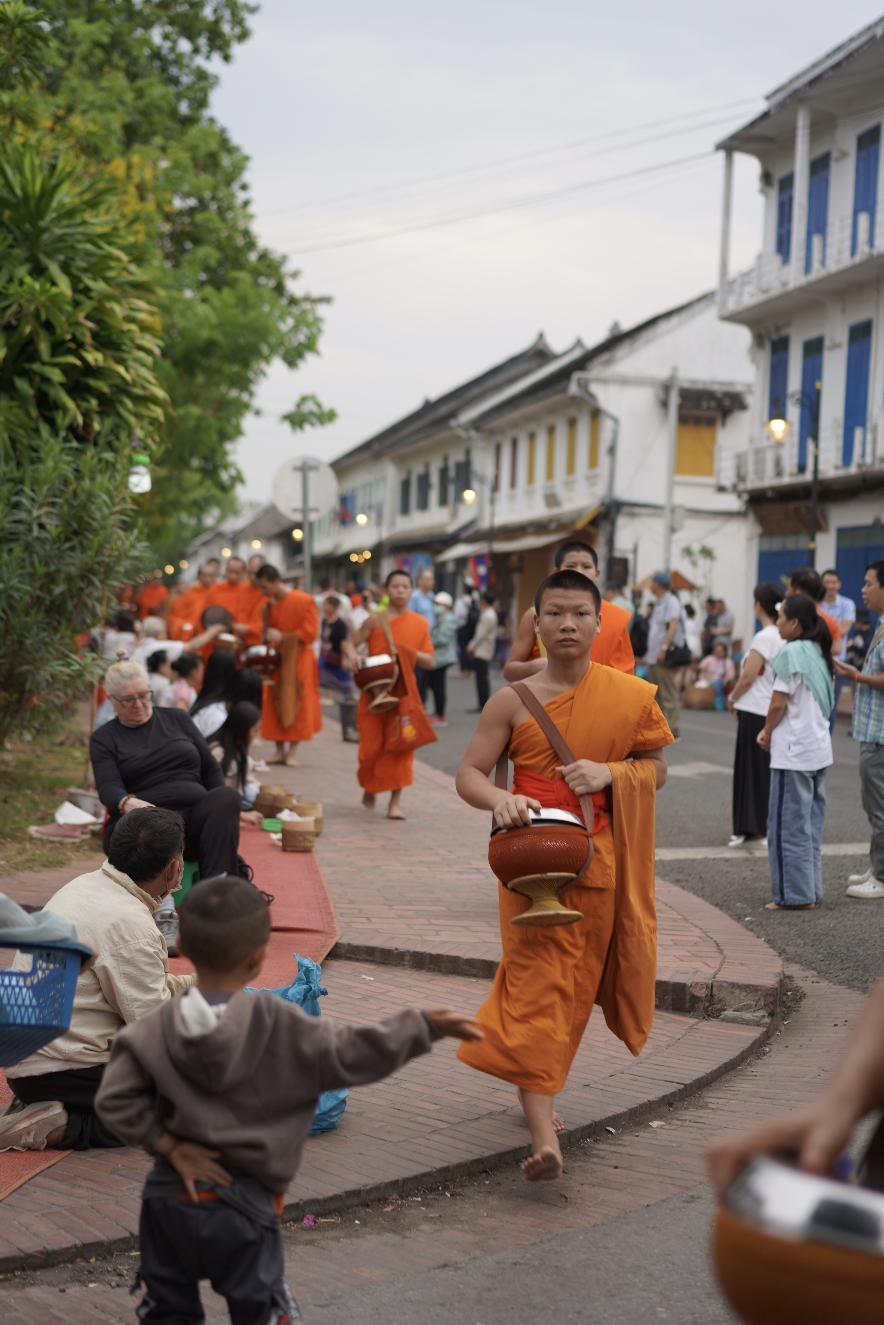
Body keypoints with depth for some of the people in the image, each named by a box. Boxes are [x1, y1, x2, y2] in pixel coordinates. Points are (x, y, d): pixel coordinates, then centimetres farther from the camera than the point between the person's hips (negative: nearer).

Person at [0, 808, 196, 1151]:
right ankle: (57, 1126, -10)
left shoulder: (84, 885, 6)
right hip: (61, 1068, -9)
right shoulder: (130, 926, -22)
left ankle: (38, 1104, 10)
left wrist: (192, 984, 20)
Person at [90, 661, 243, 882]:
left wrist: (223, 808, 4)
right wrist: (128, 803, -28)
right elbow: (109, 788, -4)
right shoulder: (104, 738, 13)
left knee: (226, 797, -31)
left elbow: (210, 769, 22)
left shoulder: (177, 719, 21)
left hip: (195, 815, 3)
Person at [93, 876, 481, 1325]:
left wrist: (169, 1146, -5)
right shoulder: (281, 1027, -14)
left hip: (168, 1197, 3)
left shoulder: (158, 1030, -6)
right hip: (242, 1205, -3)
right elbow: (349, 1055, -14)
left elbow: (115, 1099, -9)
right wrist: (424, 1026, -7)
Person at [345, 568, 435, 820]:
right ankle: (369, 788, 31)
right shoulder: (376, 620, -3)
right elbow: (350, 642, 1)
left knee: (400, 745, -5)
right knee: (372, 746, 3)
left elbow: (430, 662, 3)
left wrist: (408, 652, -14)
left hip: (404, 691, 1)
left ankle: (395, 801, 1)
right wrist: (352, 654, -21)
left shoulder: (420, 623, 4)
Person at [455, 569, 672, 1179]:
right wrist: (499, 800, -23)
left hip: (598, 862, 2)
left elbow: (657, 769, 9)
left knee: (576, 988, 13)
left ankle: (539, 1089, 35)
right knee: (535, 987, -10)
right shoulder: (513, 700, -2)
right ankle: (544, 1135, -13)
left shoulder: (629, 696, 2)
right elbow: (469, 773, -1)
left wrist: (610, 771, -11)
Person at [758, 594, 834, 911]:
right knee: (810, 823, 14)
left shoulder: (791, 653, -15)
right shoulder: (818, 652, 11)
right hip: (819, 748, 9)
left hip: (794, 751, -9)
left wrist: (767, 732, 2)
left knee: (789, 825, -2)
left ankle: (795, 894, 1)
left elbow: (778, 703, -16)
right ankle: (810, 890, 19)